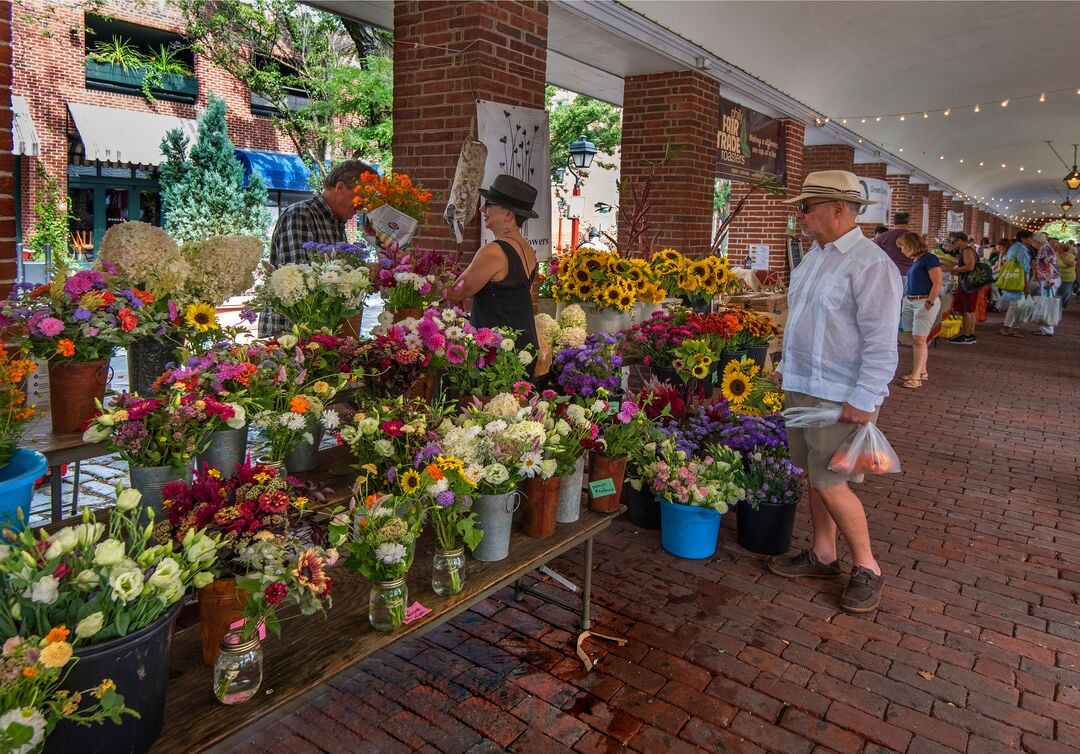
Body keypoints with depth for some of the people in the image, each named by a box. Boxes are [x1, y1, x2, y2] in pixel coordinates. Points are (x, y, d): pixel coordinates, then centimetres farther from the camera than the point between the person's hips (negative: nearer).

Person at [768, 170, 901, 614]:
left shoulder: (870, 264, -16)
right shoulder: (813, 257, 12)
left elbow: (881, 342, -19)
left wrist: (863, 400, -21)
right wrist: (786, 368, 21)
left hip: (840, 397, -9)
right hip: (802, 388, 9)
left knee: (830, 483, -4)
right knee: (815, 476, 15)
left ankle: (867, 569, 16)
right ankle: (823, 556, 30)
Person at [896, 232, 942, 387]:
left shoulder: (929, 258, -9)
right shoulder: (914, 261, 16)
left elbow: (937, 283, -14)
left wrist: (929, 303, -18)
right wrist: (905, 300, 15)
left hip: (925, 302, -8)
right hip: (909, 302, 8)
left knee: (919, 339, -9)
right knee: (915, 339, 9)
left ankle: (916, 377, -8)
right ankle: (922, 372, 17)